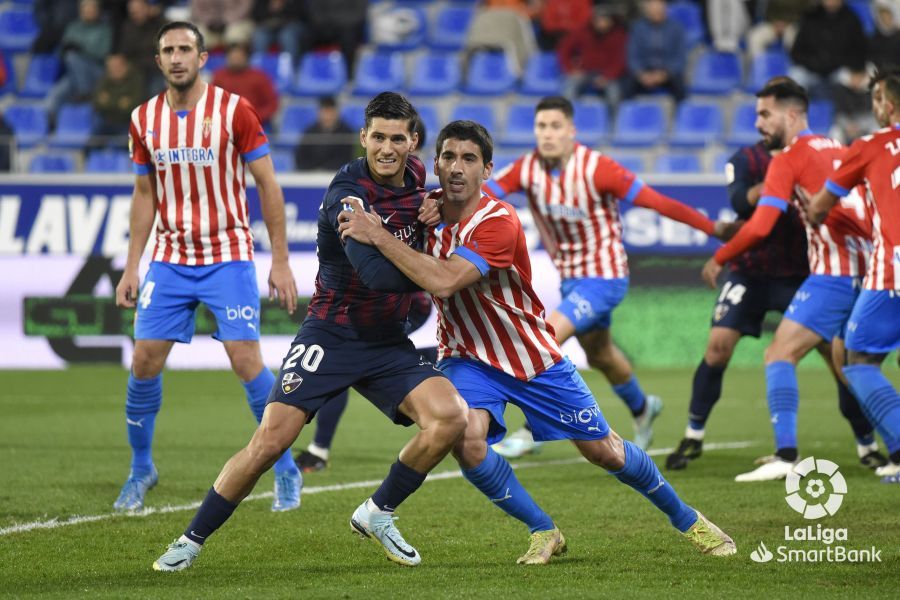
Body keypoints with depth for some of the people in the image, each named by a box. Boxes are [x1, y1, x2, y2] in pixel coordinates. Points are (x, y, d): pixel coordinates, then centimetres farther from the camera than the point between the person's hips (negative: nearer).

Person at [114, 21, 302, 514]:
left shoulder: (233, 110, -9)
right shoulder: (145, 119, 3)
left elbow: (267, 185, -4)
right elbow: (145, 195, 13)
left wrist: (280, 262, -7)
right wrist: (131, 268, 8)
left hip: (228, 259, -4)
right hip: (170, 260, 4)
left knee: (246, 360, -11)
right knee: (144, 362, -2)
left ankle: (286, 471, 2)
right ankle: (141, 469, 16)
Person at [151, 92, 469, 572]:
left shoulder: (415, 174, 3)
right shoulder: (348, 193, -19)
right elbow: (376, 272, -30)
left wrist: (435, 208, 5)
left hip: (388, 343, 5)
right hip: (331, 336, -5)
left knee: (450, 416, -16)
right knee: (270, 441, -14)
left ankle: (378, 514, 5)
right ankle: (191, 541, 3)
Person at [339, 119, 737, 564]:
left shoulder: (498, 223, -28)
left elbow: (443, 281, -40)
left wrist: (379, 237, -38)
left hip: (535, 358, -3)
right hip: (468, 359, 3)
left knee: (603, 450, 4)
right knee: (467, 440, -26)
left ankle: (687, 520, 29)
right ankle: (543, 534, -4)